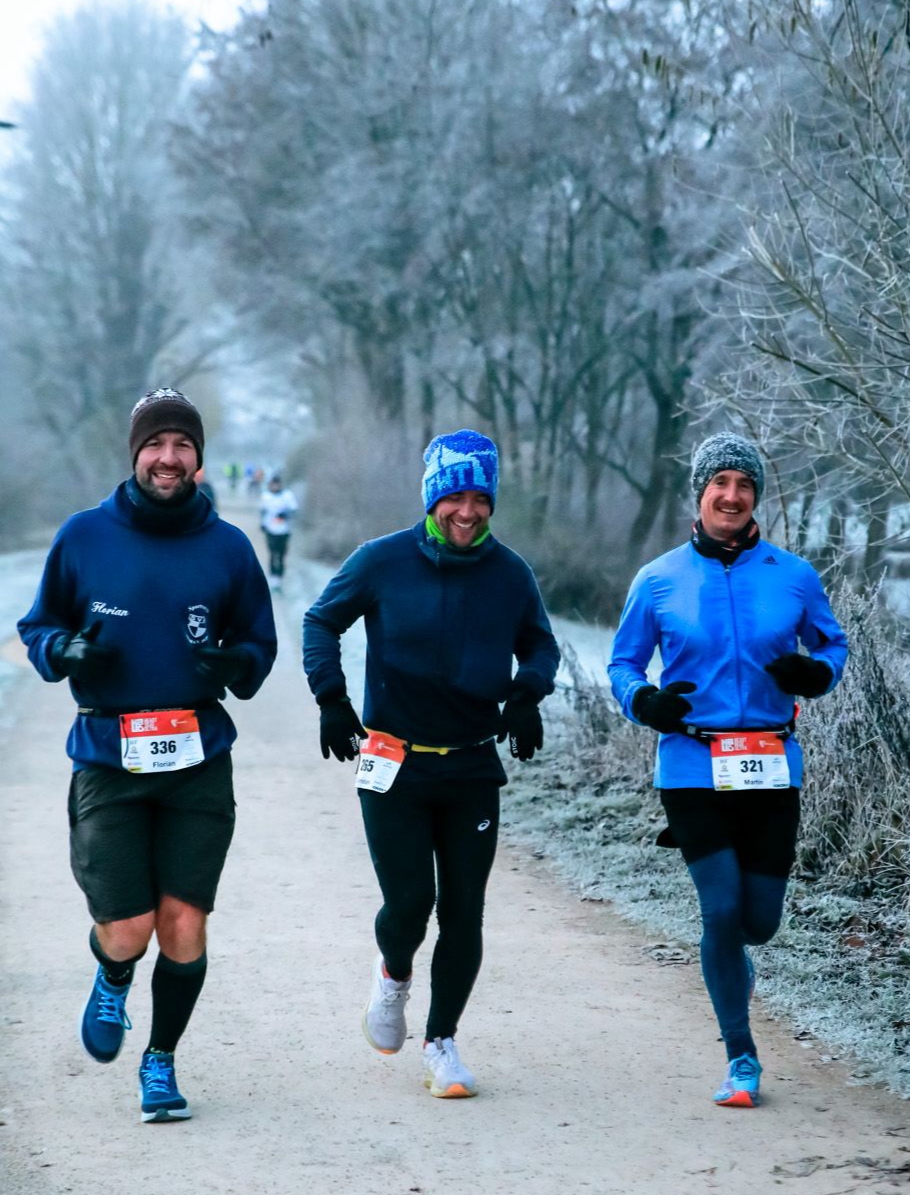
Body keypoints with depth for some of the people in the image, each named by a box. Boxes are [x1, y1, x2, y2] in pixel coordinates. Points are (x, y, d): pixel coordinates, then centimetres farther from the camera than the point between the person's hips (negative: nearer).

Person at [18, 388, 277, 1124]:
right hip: (108, 761, -1)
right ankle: (112, 983, 33)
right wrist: (67, 651, -11)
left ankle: (161, 1062, 22)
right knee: (126, 934, -6)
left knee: (184, 929, -2)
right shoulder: (83, 537, 2)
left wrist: (236, 662, -10)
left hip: (199, 762, 1)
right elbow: (37, 629, 11)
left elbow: (259, 643, 13)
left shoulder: (227, 547, 4)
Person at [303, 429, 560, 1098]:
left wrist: (527, 695, -3)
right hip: (394, 765, -2)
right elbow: (322, 621, 7)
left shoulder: (509, 574, 1)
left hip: (474, 769, 2)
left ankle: (442, 1043, 17)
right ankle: (394, 972, 28)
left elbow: (540, 644, 16)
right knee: (409, 904, -7)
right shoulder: (384, 562, -6)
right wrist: (332, 698, -4)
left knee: (464, 914, 2)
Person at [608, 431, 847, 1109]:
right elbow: (624, 663, 11)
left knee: (761, 918, 5)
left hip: (772, 769, 2)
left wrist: (815, 673, -9)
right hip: (693, 767, -2)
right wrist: (644, 702, -11)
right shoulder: (659, 581, 2)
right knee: (722, 908, -10)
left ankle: (729, 957, 44)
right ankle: (742, 1060, 5)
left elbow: (833, 645, 14)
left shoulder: (794, 576, 3)